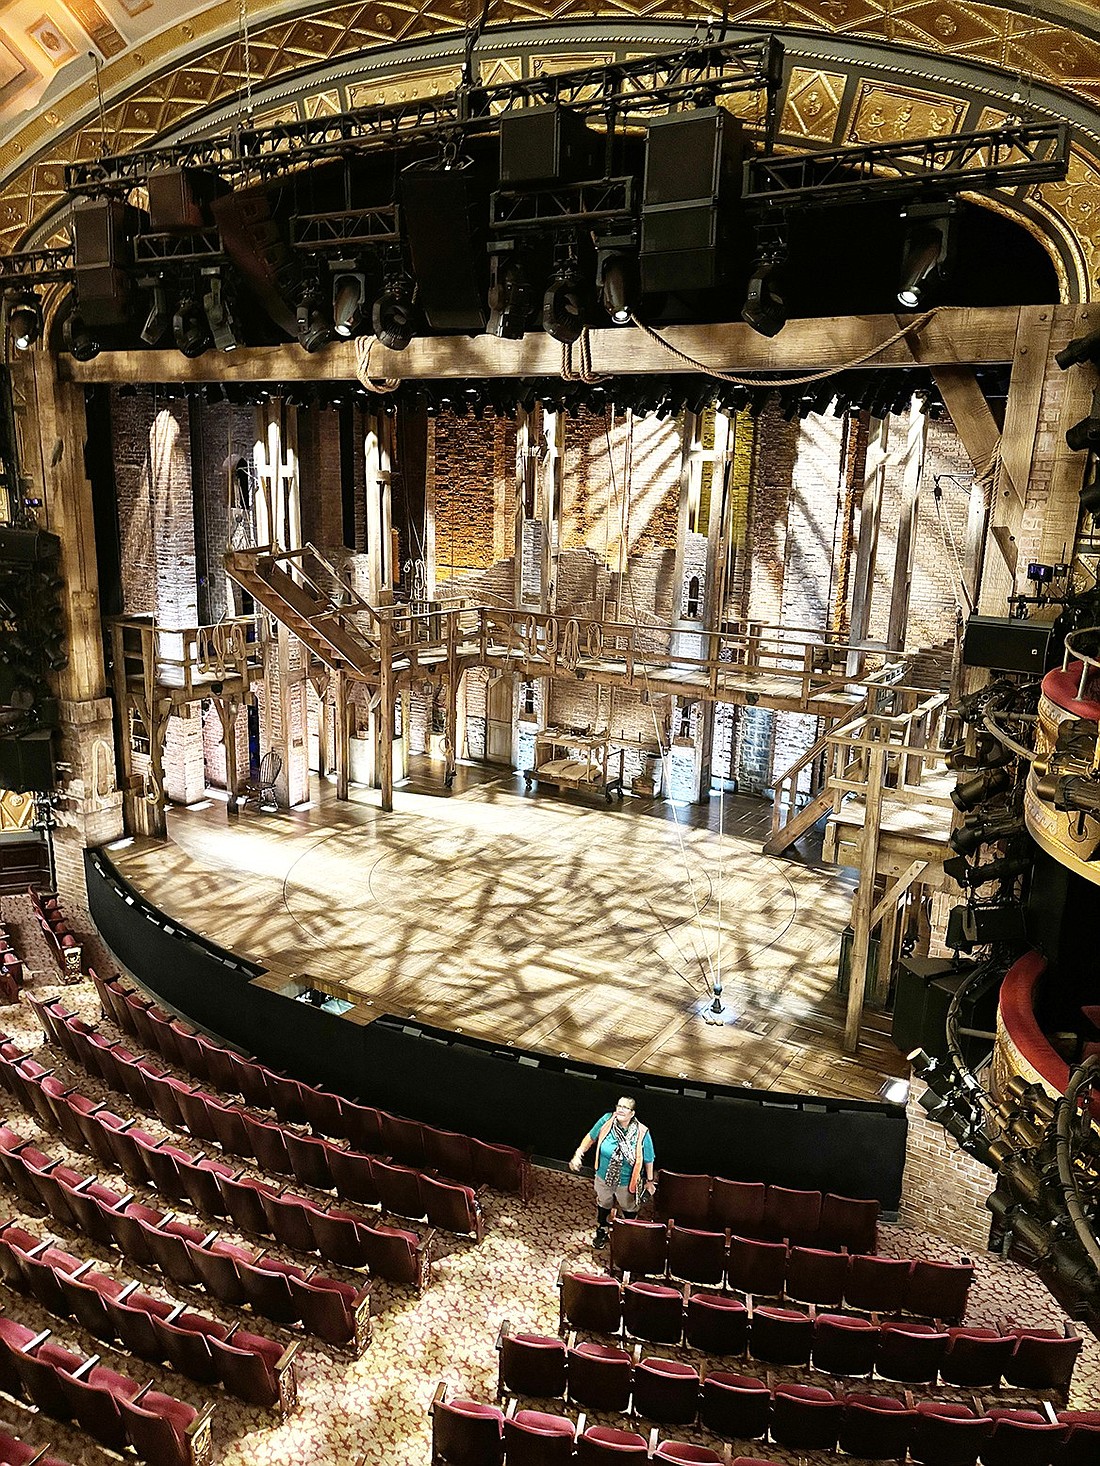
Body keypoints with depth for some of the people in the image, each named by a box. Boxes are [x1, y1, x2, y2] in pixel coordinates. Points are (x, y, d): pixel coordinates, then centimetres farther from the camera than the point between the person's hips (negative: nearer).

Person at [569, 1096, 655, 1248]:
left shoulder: (642, 1133, -26)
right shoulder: (606, 1121, -23)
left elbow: (648, 1160, -12)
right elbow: (591, 1137, -5)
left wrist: (650, 1181, -3)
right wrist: (578, 1154, -9)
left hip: (627, 1183, -2)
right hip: (604, 1178, 2)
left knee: (629, 1209, 24)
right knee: (603, 1204, 27)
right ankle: (601, 1232, 54)